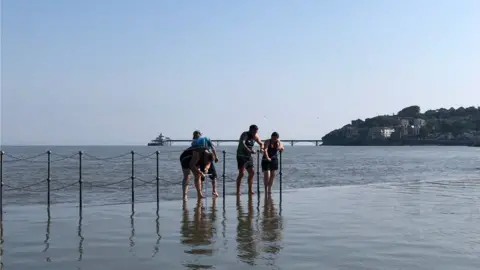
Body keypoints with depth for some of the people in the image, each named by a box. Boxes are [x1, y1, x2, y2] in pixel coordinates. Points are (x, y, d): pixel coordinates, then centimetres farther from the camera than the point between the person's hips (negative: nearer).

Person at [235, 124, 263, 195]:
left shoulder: (255, 136, 5)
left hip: (249, 156, 7)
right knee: (241, 173, -15)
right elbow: (242, 144, -33)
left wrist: (262, 148, -5)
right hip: (241, 156, -7)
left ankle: (250, 190, 14)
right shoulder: (245, 134, -15)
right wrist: (250, 150, -44)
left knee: (252, 173, 5)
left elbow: (261, 143, 19)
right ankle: (238, 191, -13)